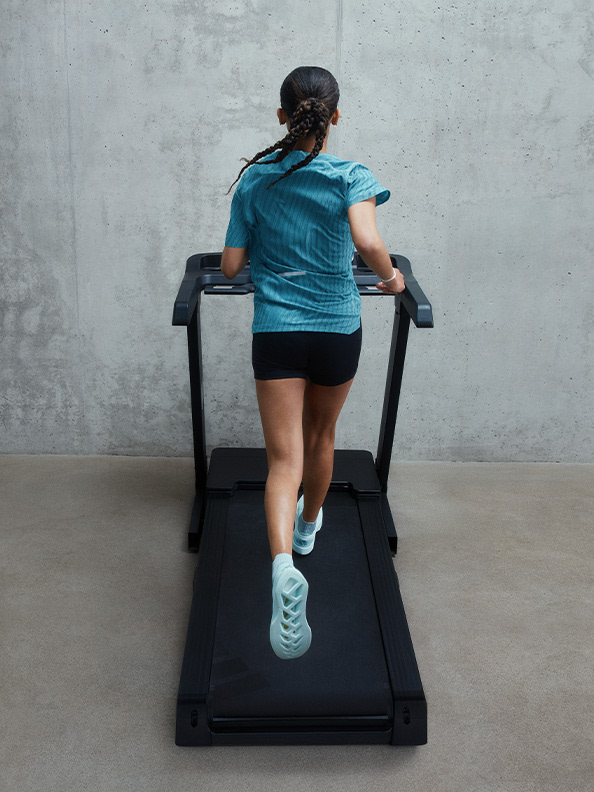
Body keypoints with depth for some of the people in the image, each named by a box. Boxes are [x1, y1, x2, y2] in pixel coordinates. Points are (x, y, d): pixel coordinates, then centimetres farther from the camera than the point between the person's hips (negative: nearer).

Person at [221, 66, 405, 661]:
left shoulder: (254, 181, 2)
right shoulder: (351, 177, -4)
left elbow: (231, 266, 2)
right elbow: (367, 242, -23)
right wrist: (390, 278, -4)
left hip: (275, 331, 0)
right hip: (337, 329, 0)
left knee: (285, 458, -2)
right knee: (320, 437, 23)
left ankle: (283, 565, -26)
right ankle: (308, 526, 46)